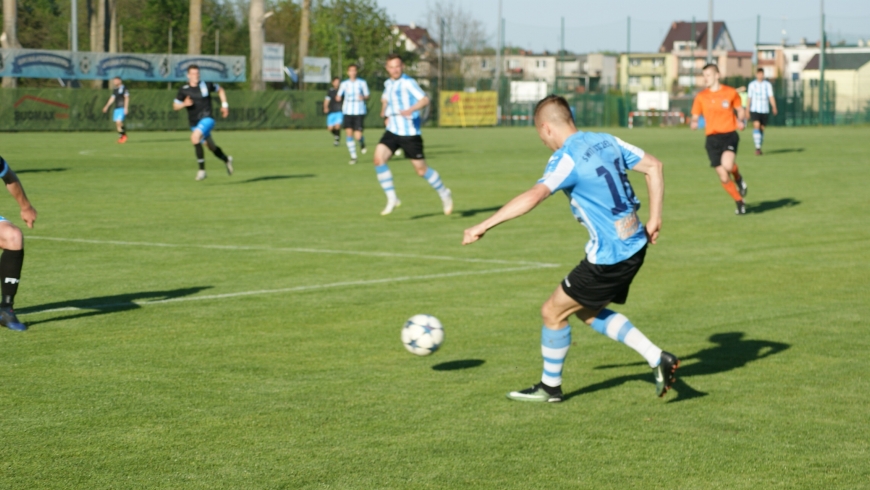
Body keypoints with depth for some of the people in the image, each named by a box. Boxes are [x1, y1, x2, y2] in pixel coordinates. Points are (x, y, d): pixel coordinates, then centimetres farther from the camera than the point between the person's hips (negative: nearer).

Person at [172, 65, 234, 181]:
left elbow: (220, 90, 14)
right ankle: (226, 160, 51)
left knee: (195, 138, -31)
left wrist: (224, 105, 6)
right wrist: (184, 104, -16)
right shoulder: (184, 90, -1)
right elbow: (175, 106, 5)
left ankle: (202, 169, -25)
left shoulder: (206, 85, -5)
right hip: (194, 123, 4)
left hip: (206, 119, -4)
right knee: (211, 147, 19)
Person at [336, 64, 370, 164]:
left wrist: (363, 97, -17)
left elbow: (367, 96, 6)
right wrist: (338, 97, -11)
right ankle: (353, 156, 6)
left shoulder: (362, 83, 2)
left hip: (359, 112, -2)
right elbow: (339, 97, 13)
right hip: (348, 112, 2)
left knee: (358, 136, -10)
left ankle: (362, 142, 28)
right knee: (349, 133, -6)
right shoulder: (344, 84, 7)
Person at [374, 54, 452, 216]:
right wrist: (384, 113, 17)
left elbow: (425, 100, -28)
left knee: (421, 169, 0)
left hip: (410, 133, -6)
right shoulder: (388, 83, 10)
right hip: (392, 131, 6)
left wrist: (410, 110, -45)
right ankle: (392, 199, -6)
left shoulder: (408, 83, -12)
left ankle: (444, 194, 24)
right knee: (379, 159, -14)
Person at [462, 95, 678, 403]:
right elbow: (653, 166, 10)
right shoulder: (606, 141, 7)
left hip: (608, 256, -8)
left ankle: (550, 387, 24)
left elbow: (534, 196, -32)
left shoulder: (567, 159, -17)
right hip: (634, 247, 8)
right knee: (588, 312, 24)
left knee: (552, 312, 8)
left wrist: (484, 225, -32)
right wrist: (654, 219, 13)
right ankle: (657, 358, 16)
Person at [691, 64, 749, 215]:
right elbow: (695, 116, 9)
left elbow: (740, 109, 15)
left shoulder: (730, 93, 2)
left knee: (727, 164, -31)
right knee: (724, 178, 1)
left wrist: (740, 120, -5)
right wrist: (694, 123, -15)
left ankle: (739, 179, 4)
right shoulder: (701, 97, 5)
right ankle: (740, 203, 21)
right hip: (712, 138, 2)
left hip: (729, 135, -2)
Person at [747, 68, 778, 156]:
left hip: (765, 110, 1)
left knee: (762, 129, 7)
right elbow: (749, 98, 10)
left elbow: (771, 97, -5)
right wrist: (747, 111, 10)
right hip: (754, 110, -1)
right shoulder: (752, 84, 5)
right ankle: (757, 147, -24)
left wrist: (774, 108, -20)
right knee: (756, 125, -20)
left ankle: (759, 147, 21)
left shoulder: (768, 85, 3)